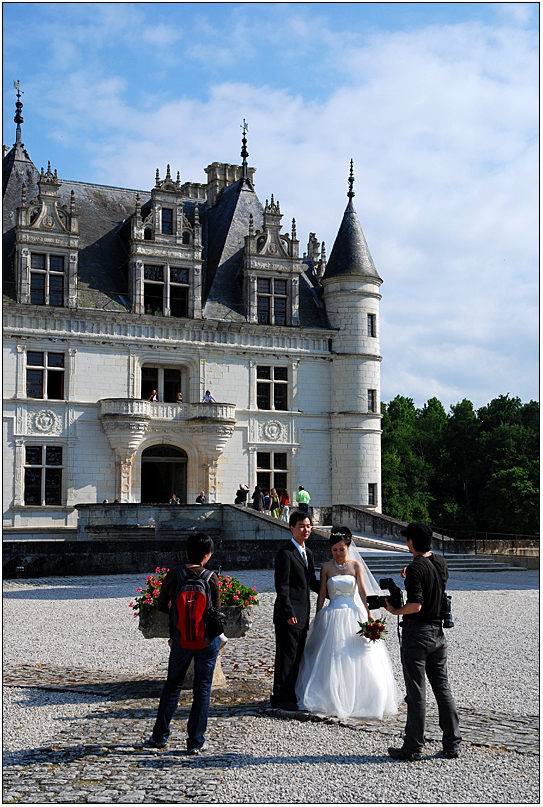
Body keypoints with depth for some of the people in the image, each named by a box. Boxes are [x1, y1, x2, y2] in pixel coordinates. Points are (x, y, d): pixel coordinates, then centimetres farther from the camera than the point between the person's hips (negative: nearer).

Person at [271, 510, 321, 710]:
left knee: (297, 656, 14)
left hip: (302, 614, 9)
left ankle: (289, 694, 23)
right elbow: (282, 587, -16)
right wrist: (289, 613, -20)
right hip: (288, 615, -9)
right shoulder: (285, 553, -13)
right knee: (286, 655, -4)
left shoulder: (307, 553, 16)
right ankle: (280, 697, 4)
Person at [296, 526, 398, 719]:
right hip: (332, 617, -1)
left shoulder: (356, 565, 2)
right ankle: (332, 698, 10)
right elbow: (322, 594, 5)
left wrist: (369, 616, -9)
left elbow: (363, 591, -2)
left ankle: (356, 699, 15)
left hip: (354, 615, 1)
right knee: (331, 659, -1)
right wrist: (317, 619, 3)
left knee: (356, 659, 2)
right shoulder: (326, 567, 2)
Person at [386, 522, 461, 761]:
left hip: (416, 633, -7)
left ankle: (413, 748, 4)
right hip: (438, 632, 7)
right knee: (442, 688, 12)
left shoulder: (415, 568, -16)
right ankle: (452, 745, 16)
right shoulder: (441, 562, 7)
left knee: (416, 692, -2)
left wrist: (395, 611, -6)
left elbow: (416, 605, -22)